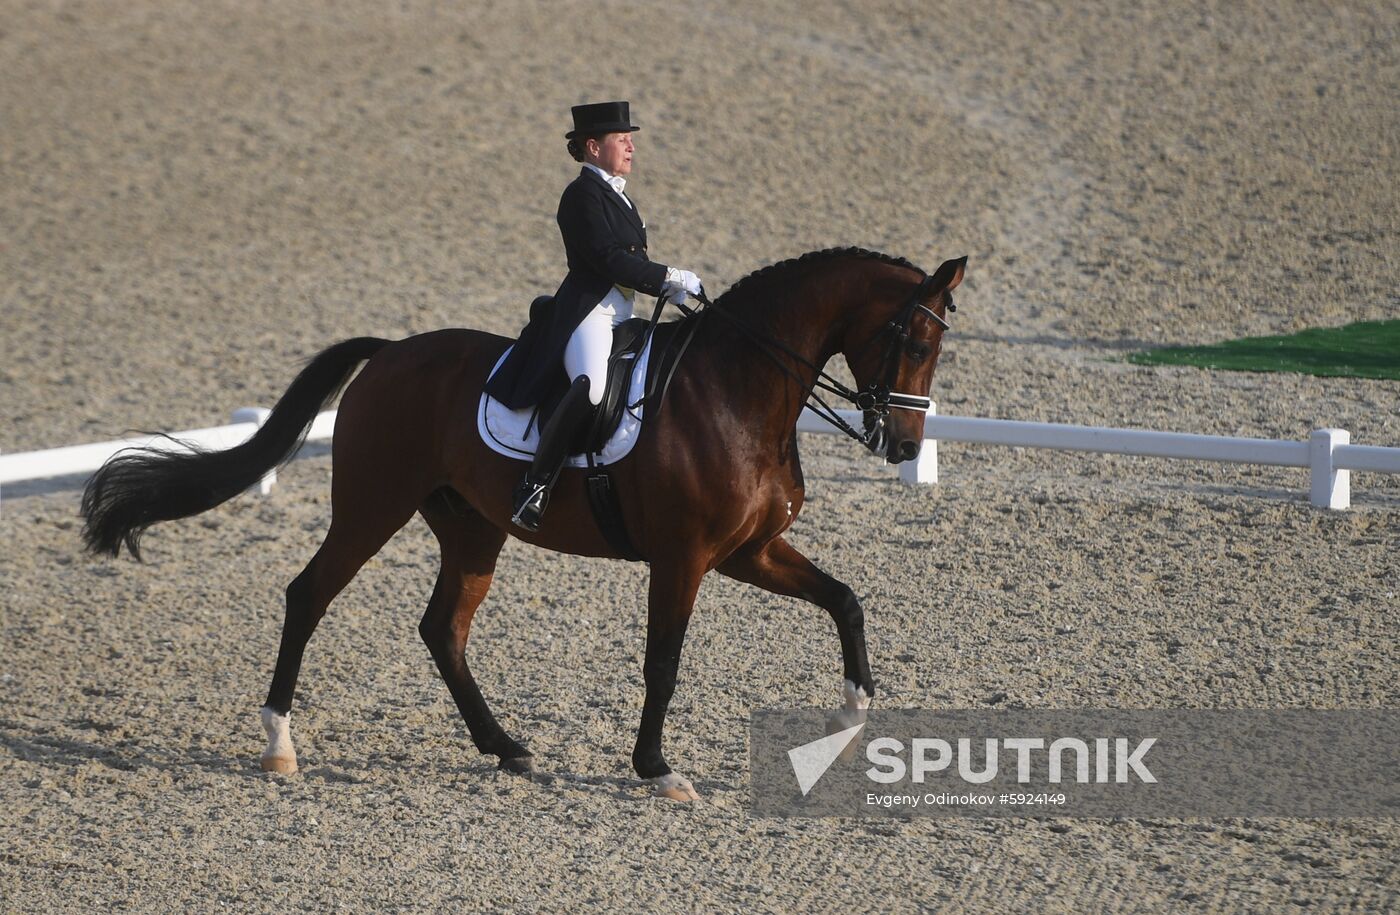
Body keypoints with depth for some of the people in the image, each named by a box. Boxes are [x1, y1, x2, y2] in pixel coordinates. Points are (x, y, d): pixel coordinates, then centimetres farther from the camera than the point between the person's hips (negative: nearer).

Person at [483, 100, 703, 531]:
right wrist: (671, 278, -13)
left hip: (620, 316, 11)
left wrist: (668, 287, 6)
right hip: (586, 313, -11)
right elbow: (609, 258, -17)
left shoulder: (615, 194, 21)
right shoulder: (583, 194, -9)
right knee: (593, 385, -34)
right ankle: (537, 481, -29)